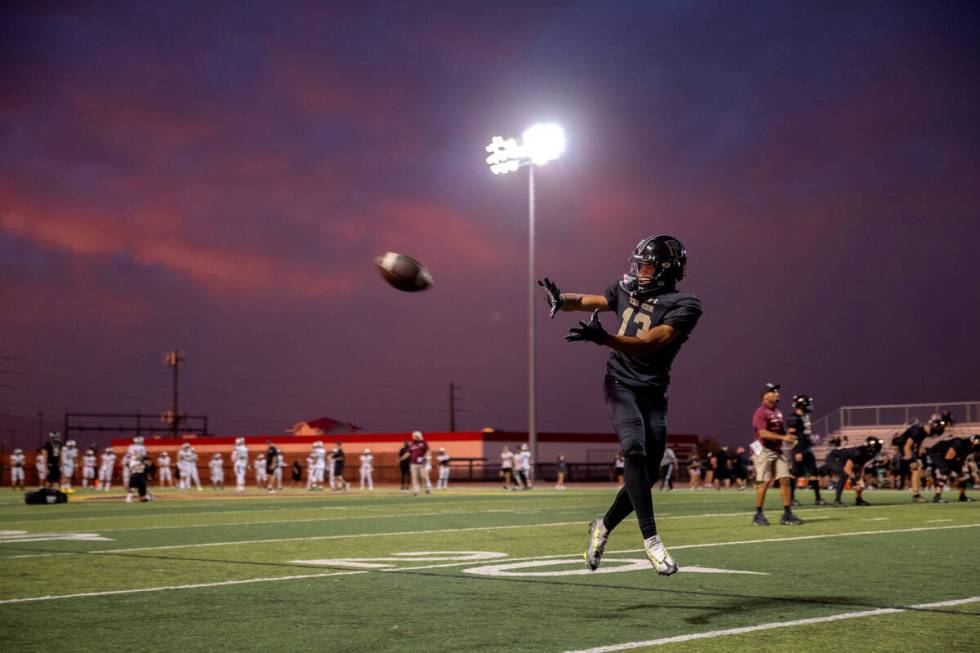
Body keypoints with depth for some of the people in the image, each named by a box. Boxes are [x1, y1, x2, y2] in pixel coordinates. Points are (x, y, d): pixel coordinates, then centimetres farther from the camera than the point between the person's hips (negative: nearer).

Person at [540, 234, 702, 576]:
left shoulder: (684, 306, -10)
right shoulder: (627, 291, 5)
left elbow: (649, 345, -22)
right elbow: (586, 301, 18)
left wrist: (603, 338, -35)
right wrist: (560, 298, -5)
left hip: (653, 393, 0)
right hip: (621, 384, 0)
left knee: (648, 474, 2)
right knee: (635, 450, -24)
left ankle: (604, 526, 26)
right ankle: (651, 538, -25)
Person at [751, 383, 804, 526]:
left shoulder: (777, 412, 15)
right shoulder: (760, 412, -12)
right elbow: (763, 433, -24)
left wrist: (790, 439, 7)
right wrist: (783, 437, -30)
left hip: (777, 450, 8)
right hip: (764, 451, -8)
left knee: (785, 480, 1)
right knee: (764, 483, -5)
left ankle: (787, 514, 4)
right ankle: (758, 515, 6)